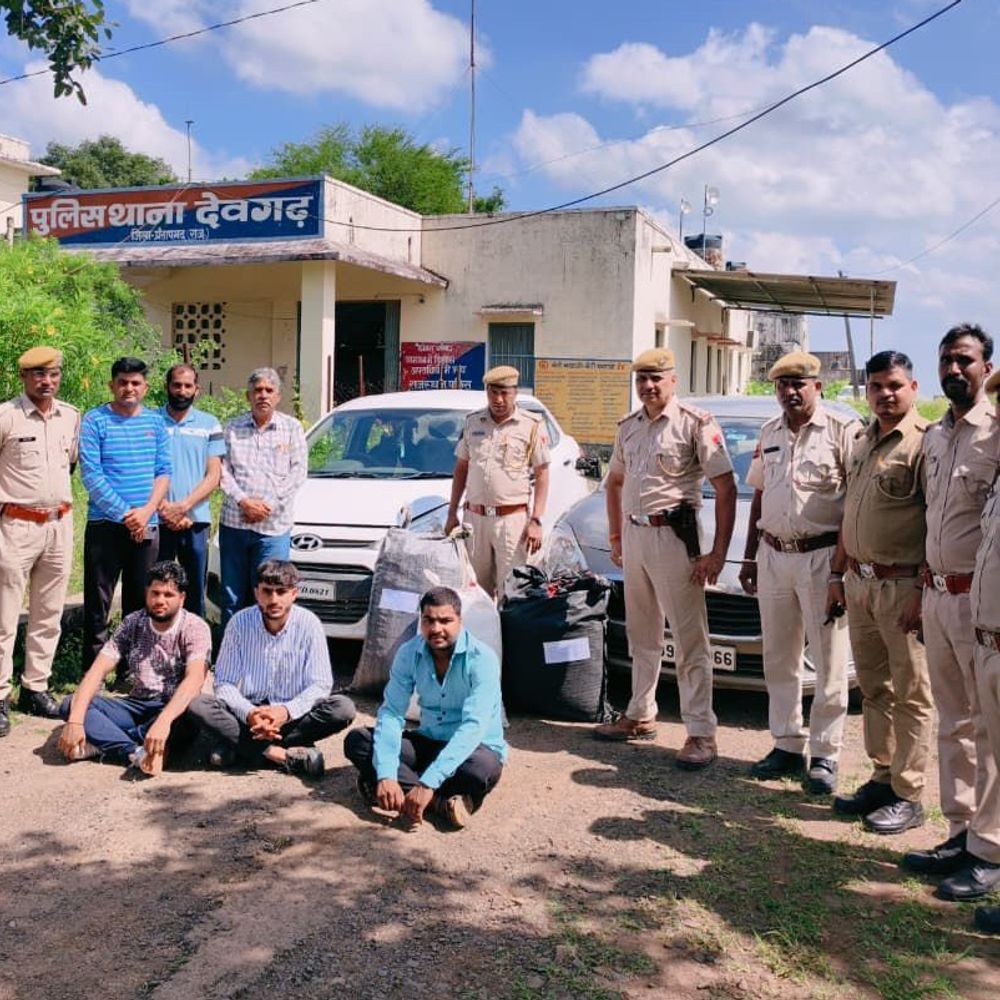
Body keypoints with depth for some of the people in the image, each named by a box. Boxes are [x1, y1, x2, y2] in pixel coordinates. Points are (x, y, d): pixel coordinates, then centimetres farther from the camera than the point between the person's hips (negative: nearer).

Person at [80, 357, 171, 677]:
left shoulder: (155, 421, 9)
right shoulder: (95, 420, -3)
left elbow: (164, 471, 6)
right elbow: (90, 474, -9)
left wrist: (146, 512, -9)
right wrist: (125, 514, -14)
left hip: (147, 527, 4)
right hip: (105, 526, -3)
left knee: (141, 602, 10)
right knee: (97, 602, 1)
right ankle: (93, 672, 10)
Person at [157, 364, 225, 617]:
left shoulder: (209, 424, 7)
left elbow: (214, 476, 2)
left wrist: (183, 506, -10)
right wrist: (163, 508, -10)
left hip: (196, 521, 1)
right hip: (157, 521, -1)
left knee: (195, 593, 6)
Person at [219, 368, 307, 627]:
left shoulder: (292, 428, 8)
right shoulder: (232, 428, 10)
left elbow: (297, 472, 1)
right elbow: (223, 471, 4)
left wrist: (269, 504, -9)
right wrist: (243, 501, -11)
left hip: (274, 526, -1)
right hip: (233, 523, 2)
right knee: (232, 596, 7)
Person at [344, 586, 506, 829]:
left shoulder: (481, 658, -22)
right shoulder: (408, 653, -8)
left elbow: (473, 726, -31)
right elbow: (391, 713, -13)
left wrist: (428, 783, -40)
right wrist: (386, 775, -30)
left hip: (475, 746, -5)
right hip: (428, 742, 6)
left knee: (482, 769, -40)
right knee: (357, 741, -17)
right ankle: (443, 802, -27)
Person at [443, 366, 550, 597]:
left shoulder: (532, 425, -1)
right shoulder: (472, 421, 10)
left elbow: (542, 475, -1)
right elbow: (461, 468, 16)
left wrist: (536, 521, -8)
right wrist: (452, 513, 12)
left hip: (513, 519, -4)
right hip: (474, 517, 4)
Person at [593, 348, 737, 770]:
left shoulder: (695, 423, -9)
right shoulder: (628, 427, 12)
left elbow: (726, 489, -12)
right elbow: (615, 482, 24)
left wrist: (718, 553, -16)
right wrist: (615, 537, 18)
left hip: (673, 536, -7)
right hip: (634, 534, 7)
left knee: (690, 638, -5)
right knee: (641, 635, 17)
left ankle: (701, 733, 1)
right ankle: (640, 715, 29)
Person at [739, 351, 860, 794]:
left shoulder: (843, 430, -8)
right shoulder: (770, 433, 13)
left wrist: (845, 564, -16)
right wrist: (750, 556, 16)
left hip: (822, 558, -6)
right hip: (773, 557, 6)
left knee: (828, 665, 1)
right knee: (778, 660, 12)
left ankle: (824, 755, 11)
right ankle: (787, 745, 23)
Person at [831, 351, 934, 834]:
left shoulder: (924, 442, -12)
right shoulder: (862, 444, 14)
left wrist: (925, 591, -20)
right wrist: (839, 573, 18)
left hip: (902, 584, -8)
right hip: (859, 581, 8)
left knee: (910, 694, 2)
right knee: (873, 687, 15)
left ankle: (908, 796, 10)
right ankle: (883, 776, 27)